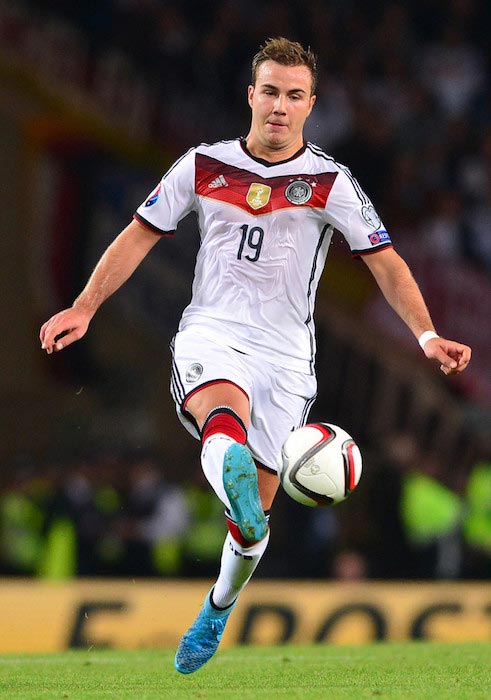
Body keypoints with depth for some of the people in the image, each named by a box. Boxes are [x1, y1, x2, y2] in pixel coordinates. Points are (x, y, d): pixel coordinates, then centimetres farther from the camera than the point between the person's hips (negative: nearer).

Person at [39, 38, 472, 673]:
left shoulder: (330, 183, 2)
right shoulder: (204, 166, 6)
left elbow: (385, 262, 0)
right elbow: (139, 236, 12)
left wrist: (427, 335, -14)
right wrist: (84, 307, 4)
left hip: (284, 355, 1)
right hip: (209, 334, 0)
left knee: (256, 505, 2)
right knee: (223, 414, -37)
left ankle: (219, 609, 29)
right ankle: (230, 472, -73)